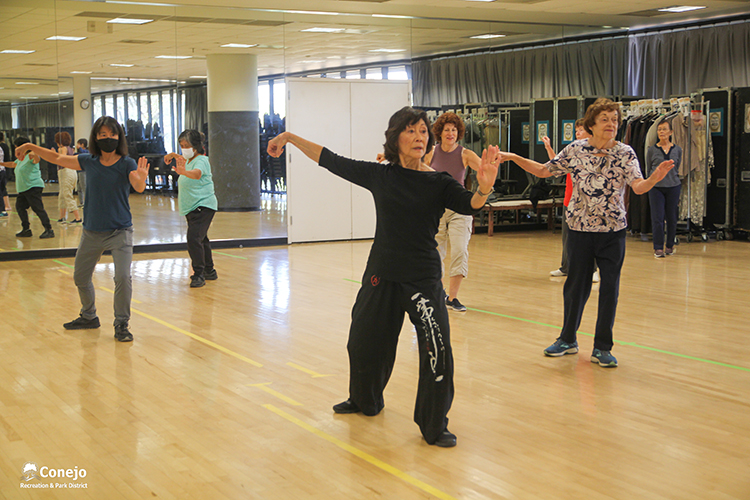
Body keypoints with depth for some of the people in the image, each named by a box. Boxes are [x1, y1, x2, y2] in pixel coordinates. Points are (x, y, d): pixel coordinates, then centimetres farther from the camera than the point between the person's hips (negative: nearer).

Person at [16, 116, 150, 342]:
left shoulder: (127, 164, -12)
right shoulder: (88, 162, 0)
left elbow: (139, 188, -28)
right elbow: (58, 158, 11)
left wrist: (141, 178, -50)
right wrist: (31, 147, 8)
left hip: (120, 232, -5)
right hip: (92, 232, 5)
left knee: (122, 277, -17)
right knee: (80, 277, 16)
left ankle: (121, 324, -1)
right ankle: (89, 317, 37)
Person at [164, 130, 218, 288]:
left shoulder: (201, 161, -15)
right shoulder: (189, 160, 14)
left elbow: (197, 173, -40)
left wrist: (184, 172, -56)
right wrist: (174, 155, 31)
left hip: (203, 205, -10)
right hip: (192, 208, 11)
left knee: (194, 239, -22)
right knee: (201, 239, 19)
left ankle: (199, 275, -18)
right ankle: (209, 271, 31)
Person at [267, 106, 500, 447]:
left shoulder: (438, 183, -7)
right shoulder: (379, 175, 0)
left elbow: (469, 205, -23)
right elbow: (331, 161, 7)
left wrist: (484, 188, -46)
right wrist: (290, 138, 9)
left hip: (424, 279, -3)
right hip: (381, 277, 3)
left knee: (437, 351, -12)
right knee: (364, 342, 18)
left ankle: (434, 427, 7)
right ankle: (364, 401, 47)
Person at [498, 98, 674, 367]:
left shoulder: (625, 153, -4)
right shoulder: (575, 150, -1)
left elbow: (638, 186, -17)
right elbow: (544, 170, 7)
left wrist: (655, 178, -38)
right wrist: (513, 157, 1)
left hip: (613, 230, 0)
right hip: (580, 228, 1)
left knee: (609, 289, 3)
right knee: (575, 286, 10)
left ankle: (602, 348, 15)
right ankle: (568, 339, 29)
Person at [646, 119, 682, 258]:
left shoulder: (677, 150, 6)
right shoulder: (652, 150, 1)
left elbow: (677, 169, 15)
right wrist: (655, 178, 10)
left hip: (673, 186, 2)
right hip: (656, 187, -2)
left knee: (672, 218, 6)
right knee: (657, 218, -6)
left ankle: (670, 245, 20)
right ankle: (658, 248, 0)